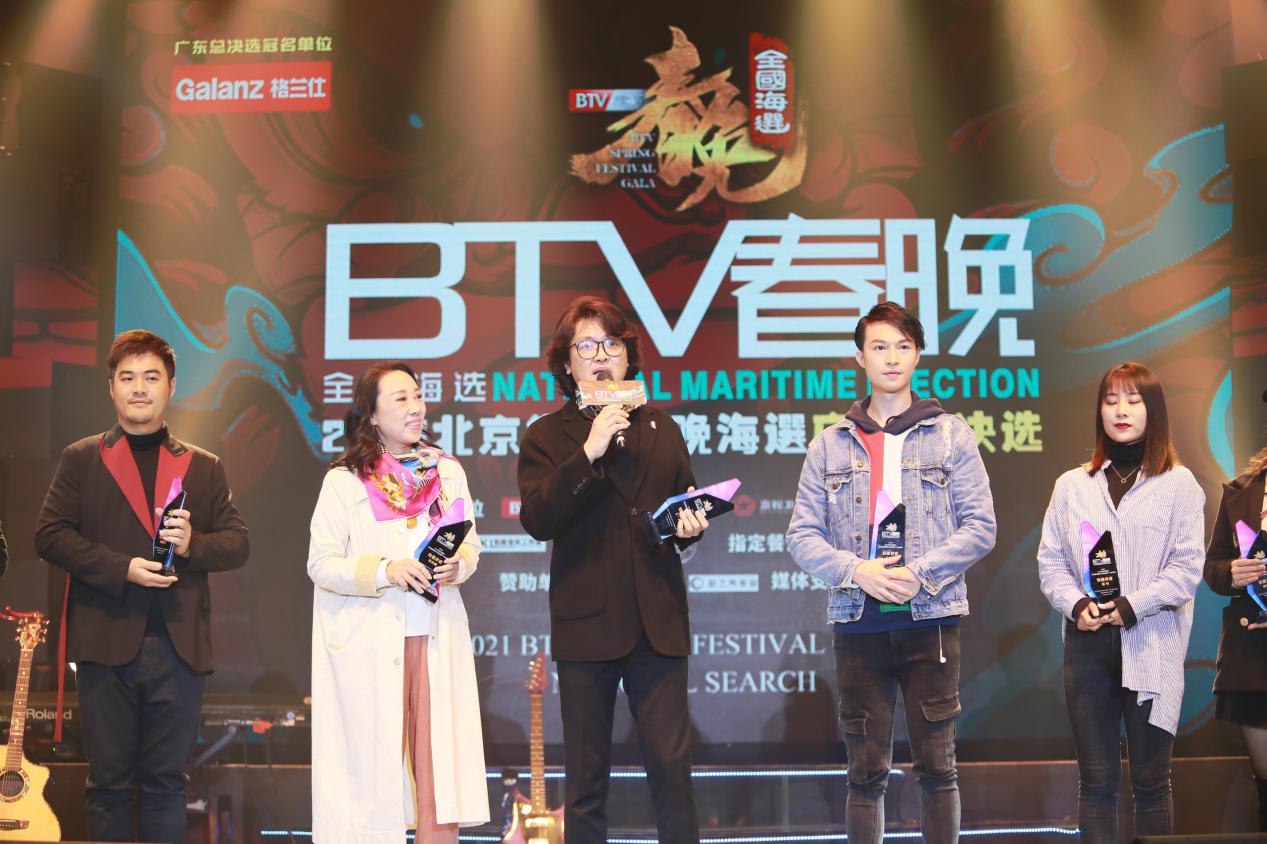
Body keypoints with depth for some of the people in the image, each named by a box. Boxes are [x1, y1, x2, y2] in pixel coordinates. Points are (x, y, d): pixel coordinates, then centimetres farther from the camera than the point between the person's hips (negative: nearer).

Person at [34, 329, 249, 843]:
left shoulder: (204, 468, 14)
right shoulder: (81, 459, 9)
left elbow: (237, 544, 10)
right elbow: (50, 535, 0)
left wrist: (194, 544, -12)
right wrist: (121, 568, -13)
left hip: (180, 647, 1)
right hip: (106, 644, -1)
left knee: (166, 782, 6)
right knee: (109, 781, 5)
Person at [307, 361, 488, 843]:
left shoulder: (447, 471, 11)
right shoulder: (345, 480, -1)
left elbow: (471, 543, 15)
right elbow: (321, 563, -4)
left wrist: (459, 565, -7)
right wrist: (385, 570, -18)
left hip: (437, 636, 3)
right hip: (370, 642, -3)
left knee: (442, 768, -1)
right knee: (373, 768, 1)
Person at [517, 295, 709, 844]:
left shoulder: (660, 427, 15)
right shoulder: (546, 437, 4)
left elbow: (687, 505, 24)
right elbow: (537, 520, -11)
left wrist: (689, 527, 0)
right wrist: (589, 452, -18)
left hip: (657, 622, 2)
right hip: (586, 623, -2)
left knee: (671, 765, -1)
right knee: (586, 776, 5)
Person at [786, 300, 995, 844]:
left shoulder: (951, 435, 5)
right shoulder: (830, 444, 9)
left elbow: (980, 527, 0)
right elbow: (802, 534, 5)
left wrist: (920, 573, -12)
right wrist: (855, 571, -12)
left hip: (931, 618, -1)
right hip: (857, 622, 1)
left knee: (936, 764, 3)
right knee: (866, 771, 6)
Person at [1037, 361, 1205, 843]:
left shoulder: (1178, 484, 2)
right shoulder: (1072, 485, 10)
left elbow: (1187, 567, -4)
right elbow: (1051, 562, 8)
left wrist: (1131, 606, -13)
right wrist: (1076, 605, -10)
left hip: (1151, 645, -2)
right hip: (1088, 643, 3)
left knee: (1151, 781, 2)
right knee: (1096, 780, 6)